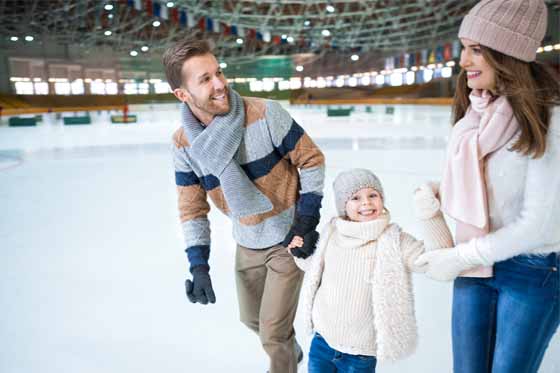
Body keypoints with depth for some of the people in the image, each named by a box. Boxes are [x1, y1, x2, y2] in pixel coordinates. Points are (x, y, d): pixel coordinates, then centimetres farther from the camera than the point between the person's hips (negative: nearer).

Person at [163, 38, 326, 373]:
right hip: (247, 245, 5)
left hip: (289, 239, -4)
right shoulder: (184, 143, -11)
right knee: (252, 318, 25)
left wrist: (306, 220, -16)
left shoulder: (265, 114, -24)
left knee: (273, 333, 3)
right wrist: (199, 266, -9)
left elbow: (312, 160, -13)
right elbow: (192, 208, -3)